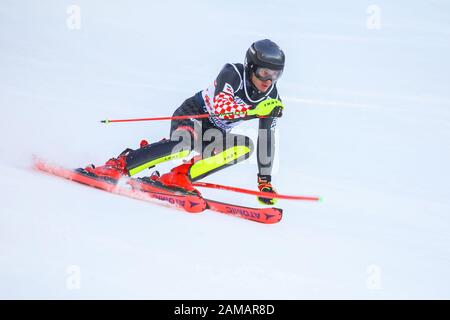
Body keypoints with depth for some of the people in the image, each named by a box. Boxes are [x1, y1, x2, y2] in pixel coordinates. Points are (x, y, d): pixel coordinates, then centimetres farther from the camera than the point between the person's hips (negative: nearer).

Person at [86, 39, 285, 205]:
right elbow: (220, 106, -33)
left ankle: (180, 177, -24)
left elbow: (267, 140, 1)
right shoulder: (233, 73, -18)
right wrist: (254, 110, -42)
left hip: (213, 135, 6)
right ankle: (118, 166, -32)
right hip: (191, 115, -6)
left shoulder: (271, 97, -4)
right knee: (185, 142, -39)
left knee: (245, 147, -24)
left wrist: (265, 181, -1)